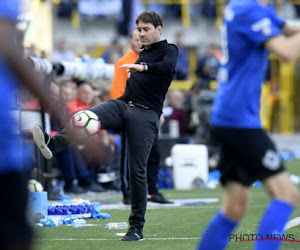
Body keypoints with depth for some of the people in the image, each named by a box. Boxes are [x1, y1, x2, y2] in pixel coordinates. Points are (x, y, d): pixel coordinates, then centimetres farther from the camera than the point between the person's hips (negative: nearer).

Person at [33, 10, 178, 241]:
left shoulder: (168, 50, 1)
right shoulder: (142, 53, 24)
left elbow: (168, 66, -22)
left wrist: (143, 67, -39)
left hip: (145, 114, -6)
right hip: (122, 105, 6)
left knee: (137, 170, -7)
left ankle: (137, 228, 1)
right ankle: (52, 144, -49)